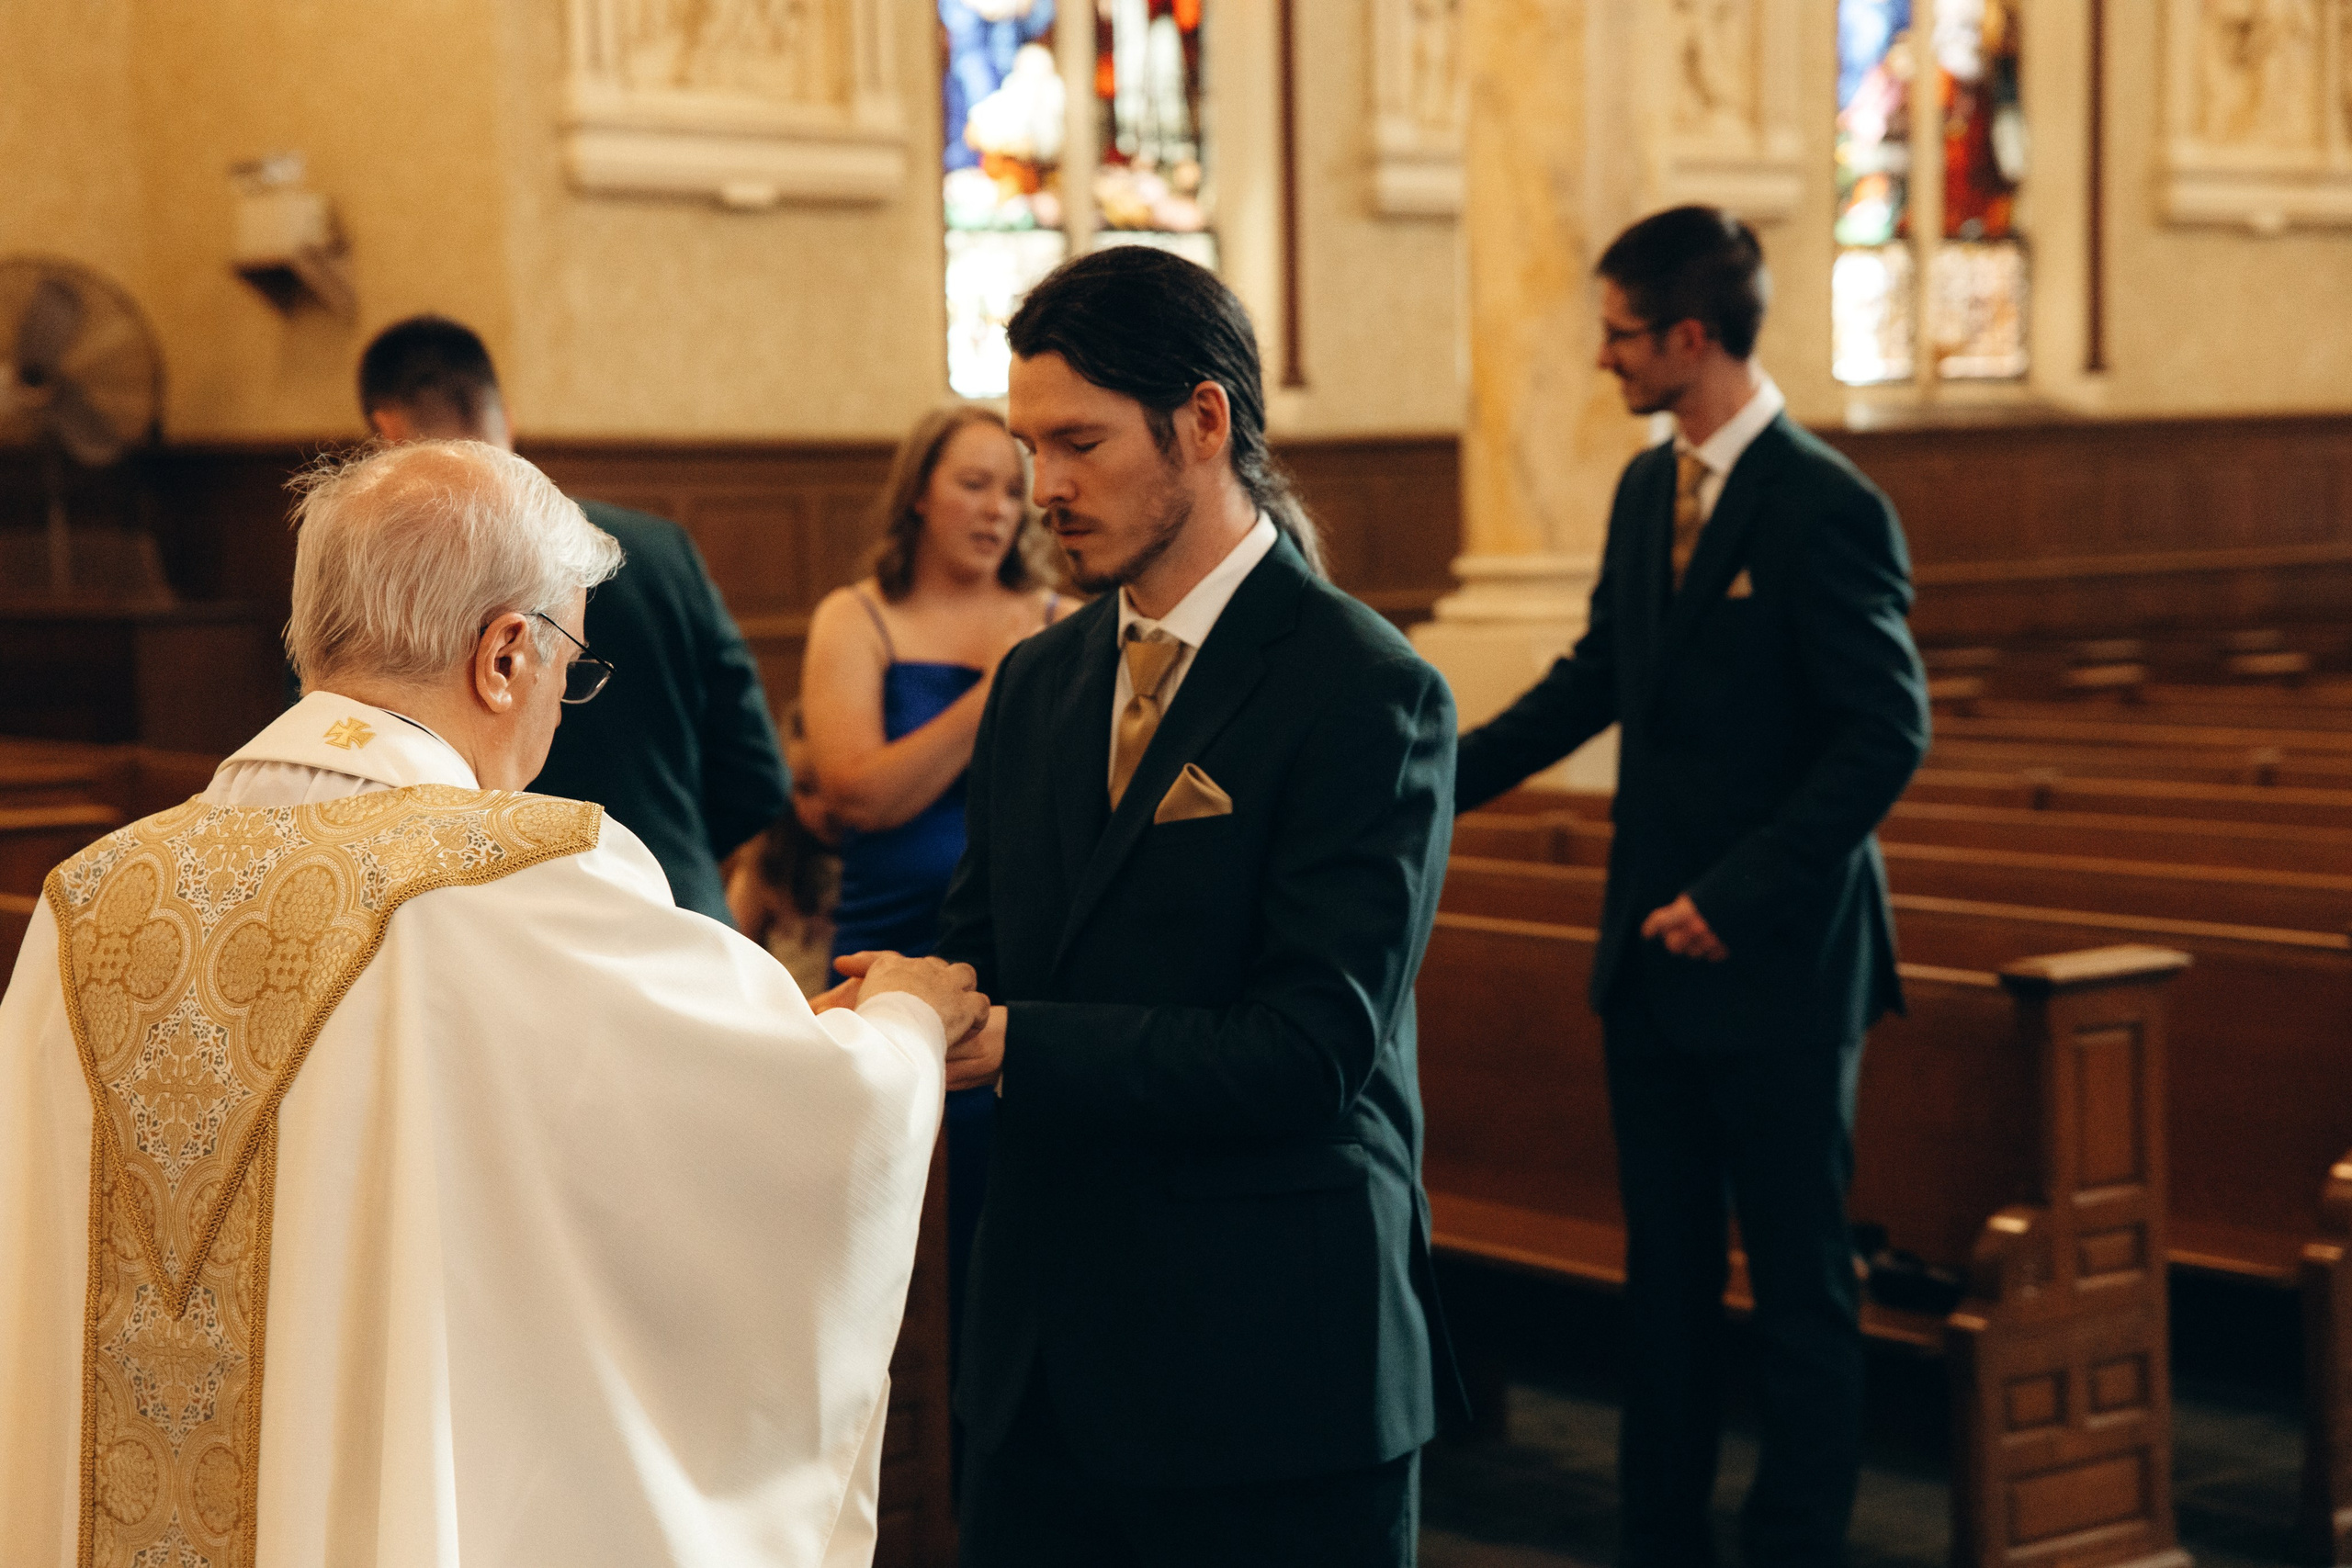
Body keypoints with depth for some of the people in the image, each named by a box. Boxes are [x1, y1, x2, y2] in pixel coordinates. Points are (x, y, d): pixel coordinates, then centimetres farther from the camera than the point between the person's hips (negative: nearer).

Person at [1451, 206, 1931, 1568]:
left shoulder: (1828, 509, -16)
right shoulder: (1648, 489, 8)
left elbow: (1888, 734, -19)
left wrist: (1738, 897, -21)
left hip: (1775, 961, -8)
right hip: (1657, 950, 8)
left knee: (1800, 1279, 4)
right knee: (1666, 1268, 15)